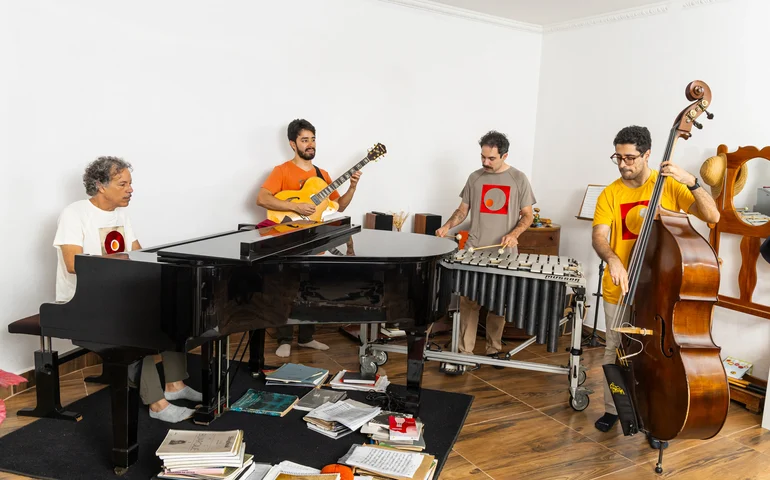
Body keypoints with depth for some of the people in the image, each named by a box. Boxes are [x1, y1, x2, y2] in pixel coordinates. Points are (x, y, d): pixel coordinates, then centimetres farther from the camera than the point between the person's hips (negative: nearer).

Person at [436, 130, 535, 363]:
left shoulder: (518, 179, 1)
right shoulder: (475, 178, 7)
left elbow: (528, 215, 3)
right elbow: (463, 210, 12)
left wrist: (514, 233, -16)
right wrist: (446, 227, -7)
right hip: (474, 250, 1)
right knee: (468, 302, -3)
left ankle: (494, 350, 21)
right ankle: (464, 353, 2)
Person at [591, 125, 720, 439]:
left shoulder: (670, 186, -4)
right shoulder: (610, 194, -2)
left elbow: (712, 217, -11)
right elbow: (599, 236, -13)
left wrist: (692, 182, -24)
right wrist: (613, 260, -34)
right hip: (619, 288, 2)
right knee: (614, 350, 12)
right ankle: (611, 409, 30)